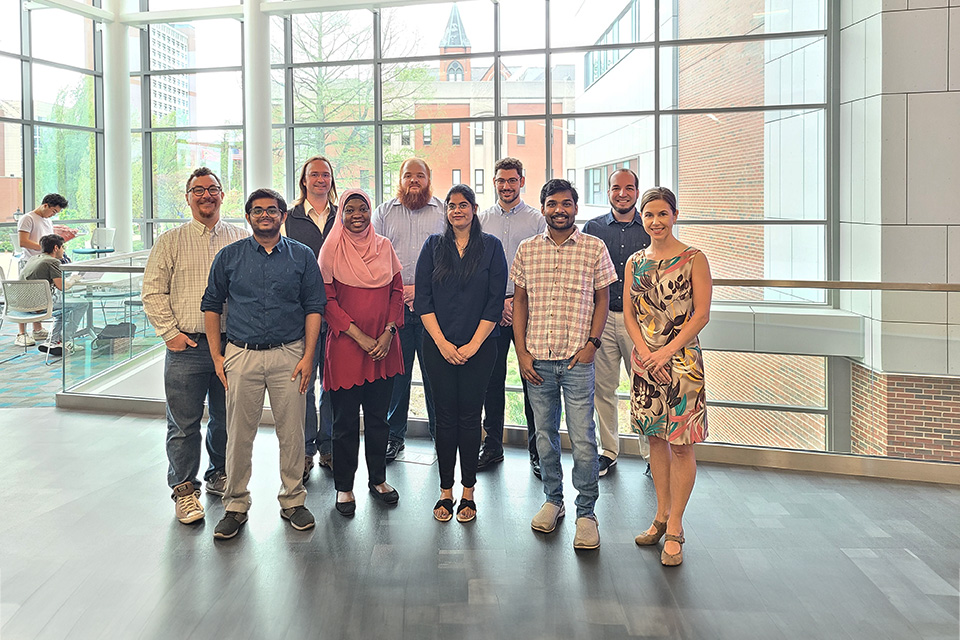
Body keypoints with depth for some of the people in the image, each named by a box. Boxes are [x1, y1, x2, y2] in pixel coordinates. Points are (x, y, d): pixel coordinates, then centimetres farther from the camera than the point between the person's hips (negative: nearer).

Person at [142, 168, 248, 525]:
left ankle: (220, 476, 31)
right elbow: (153, 292, 4)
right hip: (186, 348, -1)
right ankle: (184, 488, 15)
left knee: (227, 420, 13)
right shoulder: (170, 242, 5)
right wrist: (170, 332, -5)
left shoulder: (241, 240, 9)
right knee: (184, 423, 1)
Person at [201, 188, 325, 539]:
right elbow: (211, 305, 10)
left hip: (289, 355, 0)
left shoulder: (302, 256, 5)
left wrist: (308, 355, -4)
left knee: (292, 432, 5)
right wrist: (216, 356, 3)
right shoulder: (229, 256, 7)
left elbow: (314, 308, 4)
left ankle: (293, 501, 20)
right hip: (241, 355, 1)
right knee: (239, 435, 4)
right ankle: (235, 506, 18)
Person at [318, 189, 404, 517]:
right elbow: (327, 300, -7)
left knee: (378, 416, 13)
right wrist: (359, 336, -13)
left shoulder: (384, 246, 8)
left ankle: (378, 479, 29)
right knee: (346, 421, 5)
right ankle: (344, 486, 20)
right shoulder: (332, 249, -3)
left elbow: (397, 292, 8)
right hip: (345, 346, -3)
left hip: (384, 347, 3)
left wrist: (388, 333, -6)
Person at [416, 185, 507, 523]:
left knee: (470, 416, 3)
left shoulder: (491, 246, 3)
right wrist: (442, 343, -8)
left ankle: (468, 492, 15)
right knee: (445, 416, 4)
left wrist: (473, 344, -9)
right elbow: (423, 298, 2)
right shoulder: (434, 245, 7)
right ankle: (446, 491, 15)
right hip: (439, 346, 1)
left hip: (478, 347, -1)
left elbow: (495, 301, -2)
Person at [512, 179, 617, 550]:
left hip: (577, 359, -2)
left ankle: (586, 512, 12)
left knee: (583, 439, -2)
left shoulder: (594, 248, 1)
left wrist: (593, 343, -6)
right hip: (537, 359, 3)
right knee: (545, 434, 13)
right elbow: (519, 302, 9)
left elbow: (602, 299, 6)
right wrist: (521, 352, 1)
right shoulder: (527, 250, 6)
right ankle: (553, 501, 30)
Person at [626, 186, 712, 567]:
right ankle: (662, 515, 27)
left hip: (682, 360, -4)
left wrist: (667, 351, -16)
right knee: (655, 438, 13)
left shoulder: (694, 259, -5)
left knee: (681, 443, -1)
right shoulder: (635, 262, 8)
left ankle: (675, 528, 9)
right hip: (645, 359, 5)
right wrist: (645, 352, -8)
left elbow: (702, 314, -8)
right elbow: (629, 313, 6)